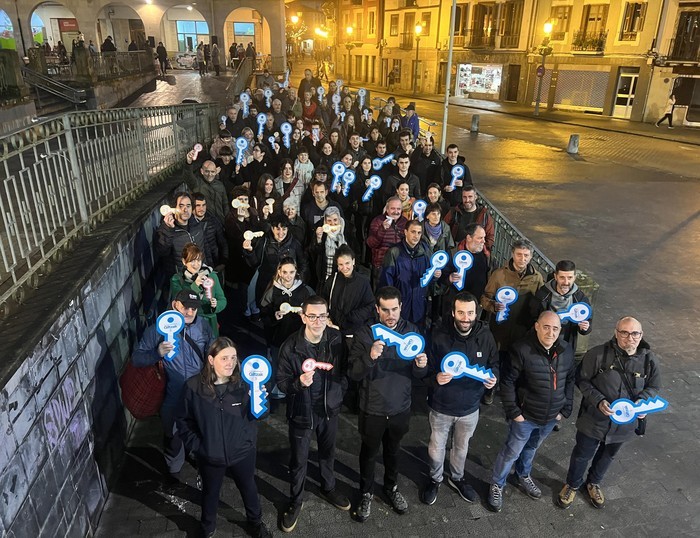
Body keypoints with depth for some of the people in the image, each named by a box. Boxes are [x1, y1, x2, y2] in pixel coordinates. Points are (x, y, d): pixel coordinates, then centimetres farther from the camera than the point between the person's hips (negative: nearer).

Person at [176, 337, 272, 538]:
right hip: (210, 455, 0)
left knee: (248, 487, 24)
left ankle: (255, 520, 53)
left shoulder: (243, 383, -17)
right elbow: (184, 420, -6)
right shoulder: (194, 386, -18)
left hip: (242, 453, 0)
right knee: (210, 493, 25)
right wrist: (195, 445, -12)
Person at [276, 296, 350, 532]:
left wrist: (340, 391, -1)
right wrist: (299, 382, -33)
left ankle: (328, 488, 51)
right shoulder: (290, 346, -21)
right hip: (302, 412, -3)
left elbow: (345, 368, 3)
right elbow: (282, 382, -14)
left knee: (328, 452, 25)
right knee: (298, 461, 13)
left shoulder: (337, 339, -13)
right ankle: (295, 502, 36)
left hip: (330, 408, 3)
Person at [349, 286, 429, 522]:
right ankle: (366, 493, 43)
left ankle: (391, 487, 50)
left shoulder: (411, 331, -9)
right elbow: (353, 374, -20)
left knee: (393, 450, 25)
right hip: (372, 409, -2)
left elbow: (418, 375, -3)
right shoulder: (364, 334, -17)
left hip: (400, 407, 2)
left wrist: (421, 366, -27)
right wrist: (369, 357, -39)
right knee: (369, 453, 18)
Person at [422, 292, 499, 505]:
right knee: (436, 448, 18)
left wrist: (492, 377, -19)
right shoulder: (439, 336, -22)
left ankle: (457, 478, 53)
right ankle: (435, 479, 47)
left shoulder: (486, 336, -13)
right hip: (441, 406, -2)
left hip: (470, 407, 2)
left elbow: (494, 364, 3)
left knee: (461, 447, 26)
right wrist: (436, 377, -33)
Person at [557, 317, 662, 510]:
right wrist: (598, 401, -26)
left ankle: (593, 483, 56)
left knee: (608, 456, 28)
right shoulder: (598, 354, -24)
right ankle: (572, 484, 46)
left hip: (624, 422, 3)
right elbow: (582, 380, -13)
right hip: (594, 419, -3)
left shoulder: (650, 359, -15)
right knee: (583, 454, 18)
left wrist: (643, 401, -19)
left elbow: (654, 387, 2)